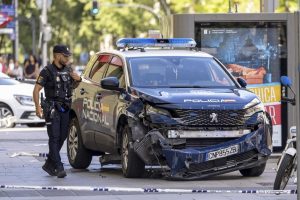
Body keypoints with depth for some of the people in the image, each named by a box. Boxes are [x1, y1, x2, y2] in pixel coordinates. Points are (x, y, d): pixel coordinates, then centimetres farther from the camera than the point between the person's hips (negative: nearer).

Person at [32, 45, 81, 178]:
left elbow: (73, 86, 26)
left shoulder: (68, 70, 12)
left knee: (62, 137, 9)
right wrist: (38, 107, -21)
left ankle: (49, 164, 22)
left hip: (65, 109, 7)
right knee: (54, 138, -10)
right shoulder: (47, 71, -8)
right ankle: (59, 168, -16)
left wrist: (78, 80, 3)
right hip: (52, 109, -7)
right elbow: (36, 90, -10)